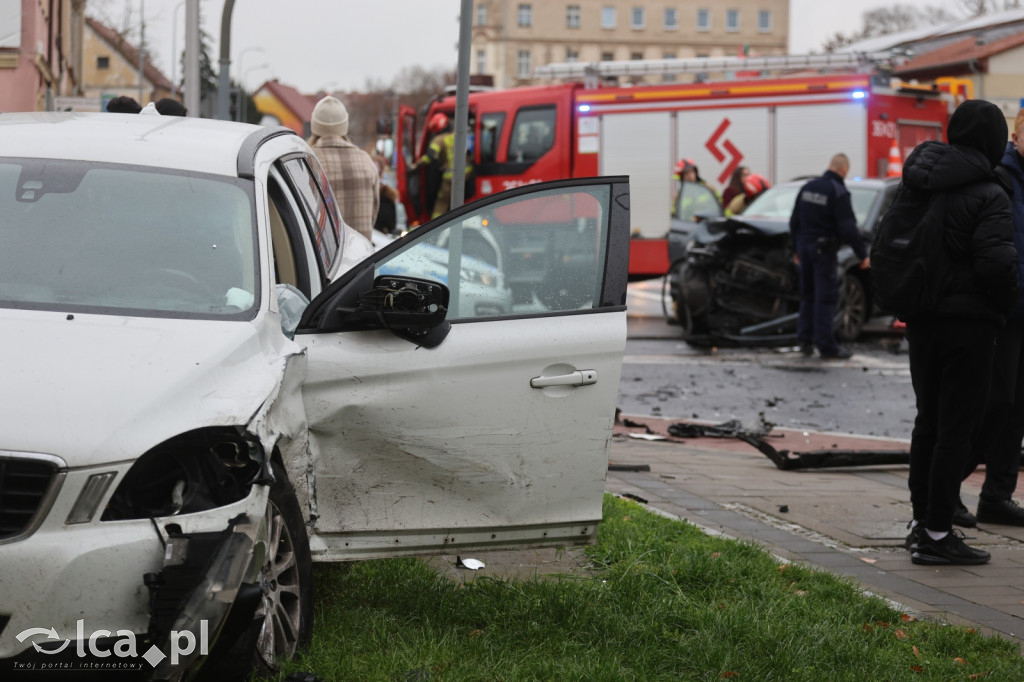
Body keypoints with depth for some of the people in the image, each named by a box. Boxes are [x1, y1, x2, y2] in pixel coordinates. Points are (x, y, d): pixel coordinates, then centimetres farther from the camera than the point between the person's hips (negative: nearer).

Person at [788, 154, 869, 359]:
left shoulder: (807, 188, 9)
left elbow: (794, 222, 16)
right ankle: (827, 346, -4)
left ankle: (805, 340, 17)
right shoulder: (839, 192, -13)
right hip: (824, 249, -7)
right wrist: (863, 255, -9)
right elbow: (848, 228, -16)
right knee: (826, 298, -4)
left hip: (804, 245, 7)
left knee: (807, 296, 15)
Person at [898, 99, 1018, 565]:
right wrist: (1006, 302, -6)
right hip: (969, 322, -7)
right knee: (956, 426, -2)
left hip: (921, 319, 7)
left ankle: (921, 521, 26)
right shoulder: (988, 197, -16)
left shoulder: (914, 187, 6)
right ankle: (936, 534, -2)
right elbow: (996, 262, -24)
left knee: (929, 422, 18)